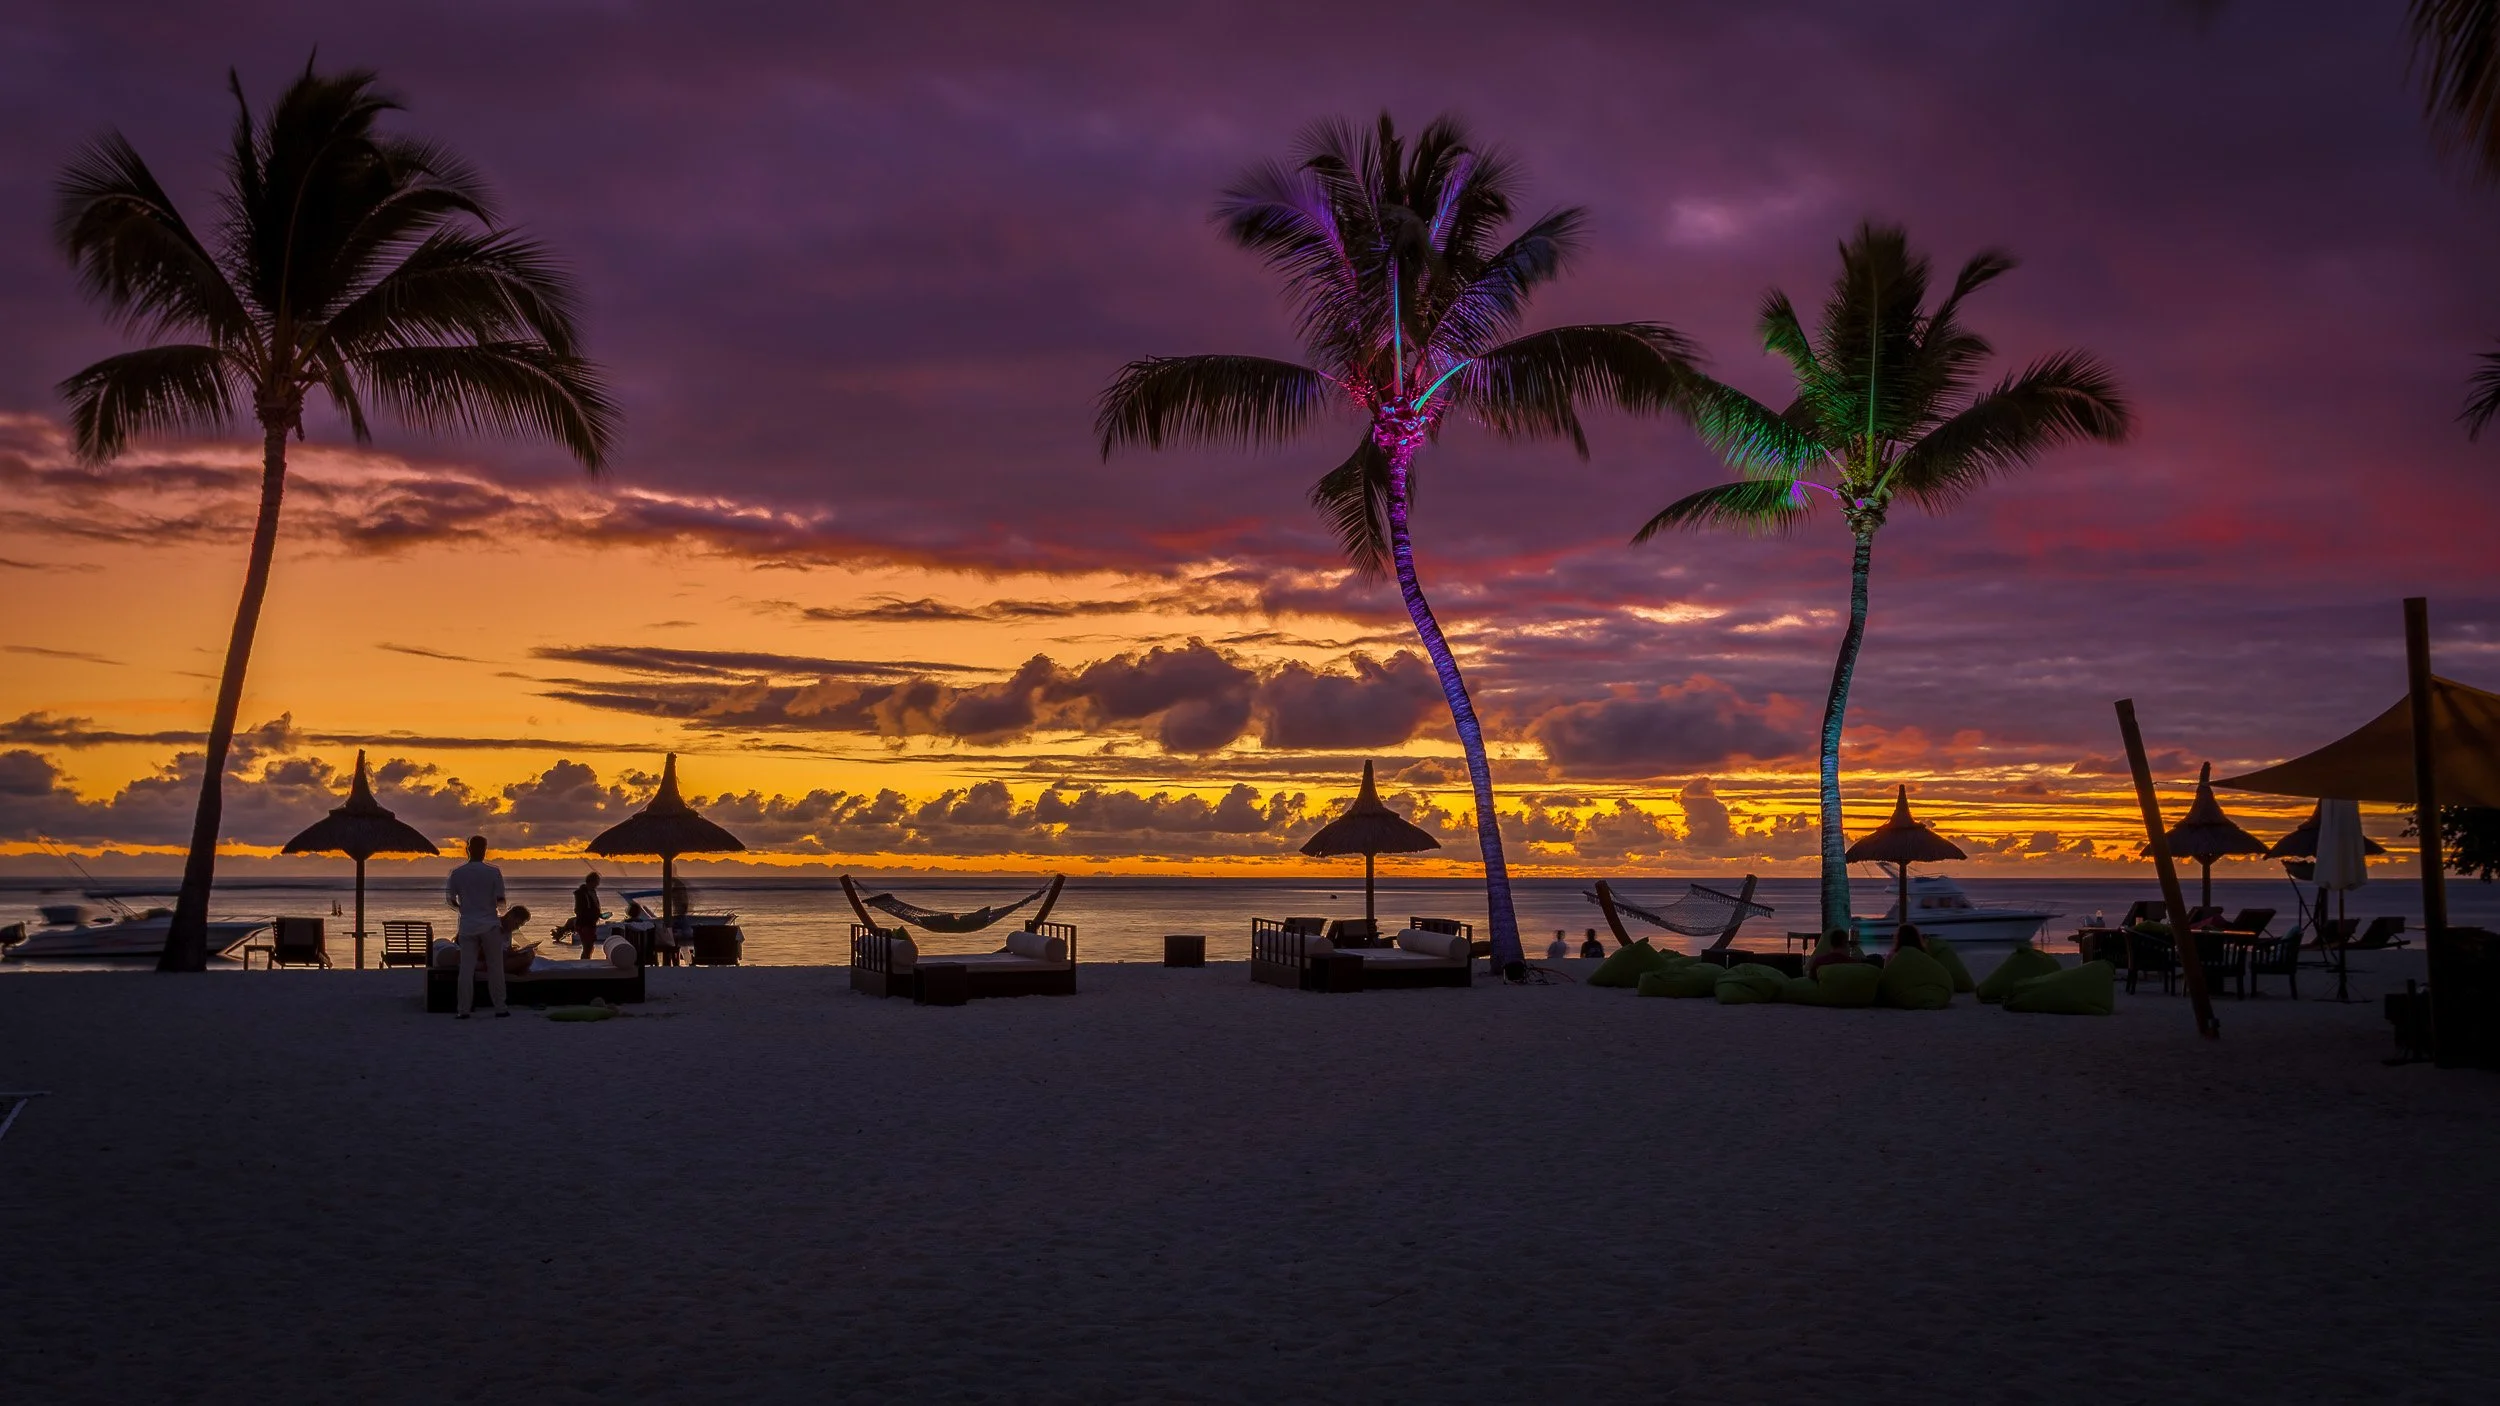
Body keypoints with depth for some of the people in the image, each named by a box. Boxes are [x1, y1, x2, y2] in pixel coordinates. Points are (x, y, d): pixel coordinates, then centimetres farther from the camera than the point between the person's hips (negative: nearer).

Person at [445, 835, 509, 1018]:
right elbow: (500, 900, -7)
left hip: (467, 926, 2)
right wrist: (499, 912, 14)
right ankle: (500, 1007, 8)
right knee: (495, 968, 6)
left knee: (466, 968, 3)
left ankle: (464, 1009, 2)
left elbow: (450, 899, 6)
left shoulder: (457, 873, 0)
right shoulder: (493, 872, -7)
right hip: (490, 925, -2)